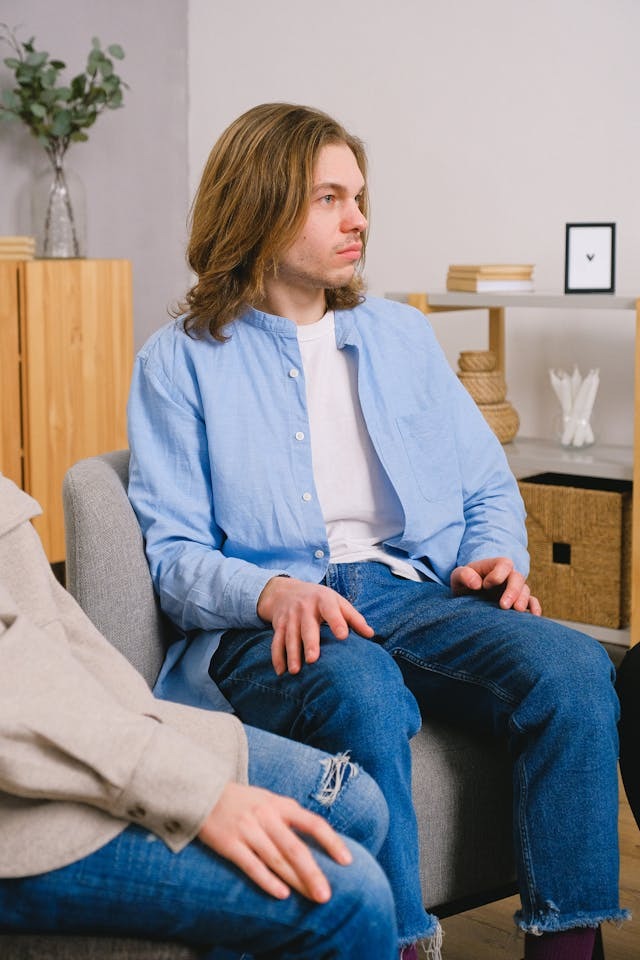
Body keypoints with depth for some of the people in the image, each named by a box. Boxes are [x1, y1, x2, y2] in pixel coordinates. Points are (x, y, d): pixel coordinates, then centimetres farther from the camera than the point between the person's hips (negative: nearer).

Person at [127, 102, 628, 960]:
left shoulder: (401, 334, 21)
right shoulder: (181, 361, 8)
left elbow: (489, 486, 22)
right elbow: (172, 551, 0)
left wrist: (493, 559, -1)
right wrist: (274, 592, -20)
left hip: (417, 595, 4)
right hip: (268, 624, -3)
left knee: (575, 669, -26)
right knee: (362, 688, -39)